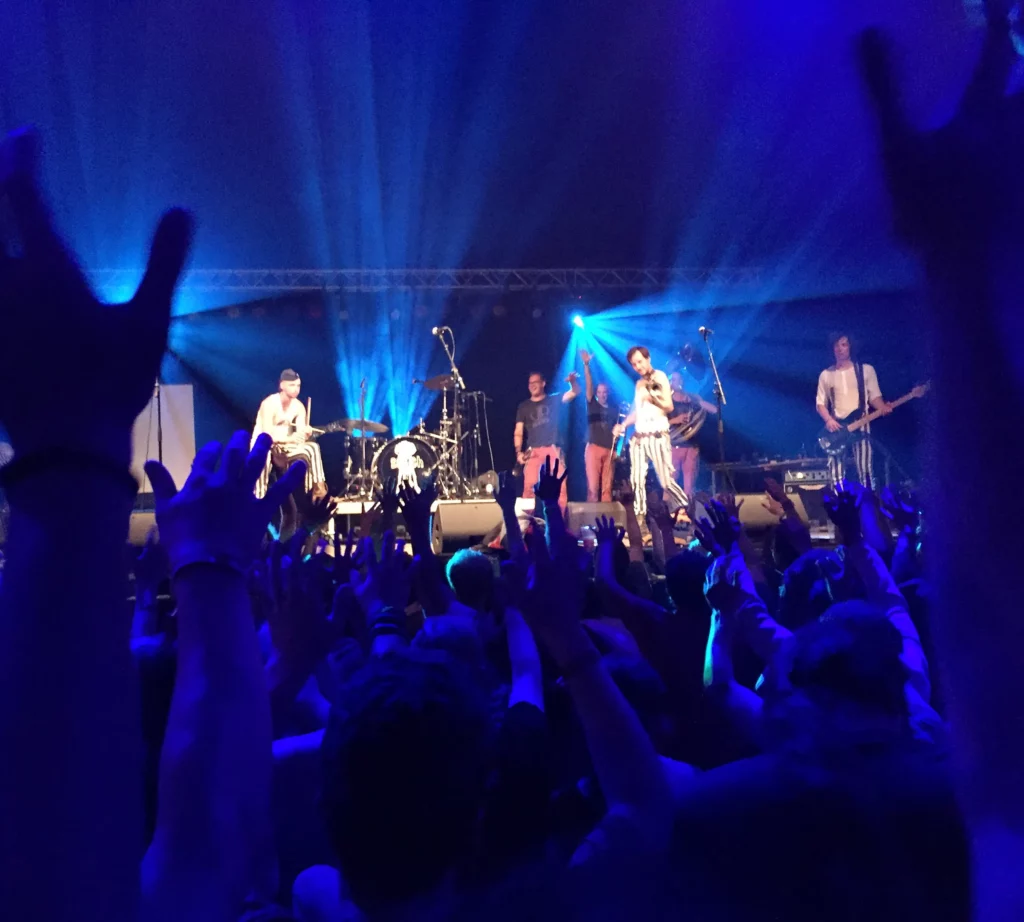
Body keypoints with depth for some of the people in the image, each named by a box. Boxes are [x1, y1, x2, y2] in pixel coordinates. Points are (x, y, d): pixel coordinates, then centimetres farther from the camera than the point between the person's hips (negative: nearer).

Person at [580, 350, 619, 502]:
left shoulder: (614, 410, 17)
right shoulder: (592, 405, 9)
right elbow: (589, 385, -4)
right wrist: (586, 365, -17)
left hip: (609, 450, 3)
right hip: (593, 448, -3)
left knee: (607, 487, 0)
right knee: (593, 486, -10)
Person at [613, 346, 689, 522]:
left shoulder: (659, 377, -1)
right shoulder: (639, 383, 18)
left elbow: (669, 406, -9)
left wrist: (652, 396, -22)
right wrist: (623, 425, 8)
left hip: (657, 436, -6)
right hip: (638, 437, 6)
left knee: (666, 481, -9)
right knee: (637, 480, -1)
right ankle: (639, 519, 1)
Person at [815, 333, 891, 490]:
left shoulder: (866, 370, 7)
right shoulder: (826, 374, 11)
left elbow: (874, 396, 5)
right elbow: (820, 403, 10)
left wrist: (883, 408, -17)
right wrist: (828, 420, -8)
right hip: (836, 430, 1)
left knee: (865, 472, -10)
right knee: (836, 477, -4)